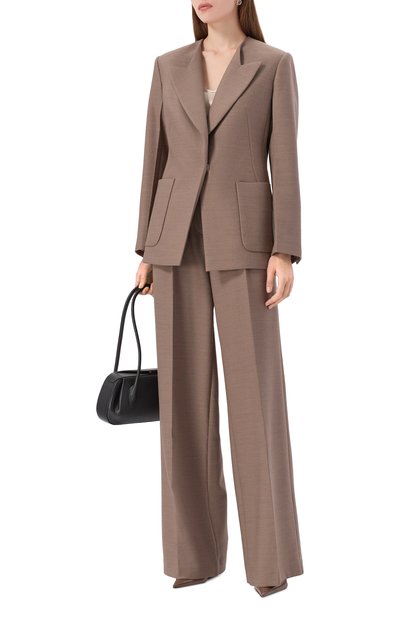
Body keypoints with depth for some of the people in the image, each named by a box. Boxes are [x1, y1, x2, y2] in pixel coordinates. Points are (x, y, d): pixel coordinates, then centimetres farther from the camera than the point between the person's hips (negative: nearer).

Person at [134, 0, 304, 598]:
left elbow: (284, 162, -2)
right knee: (185, 391, 2)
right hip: (179, 242, 3)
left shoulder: (275, 65, 4)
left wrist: (285, 252, -11)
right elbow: (156, 160, 11)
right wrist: (146, 251, 7)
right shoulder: (169, 67, 12)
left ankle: (270, 554, 8)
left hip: (242, 241, -3)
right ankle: (198, 548, 14)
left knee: (255, 393, -5)